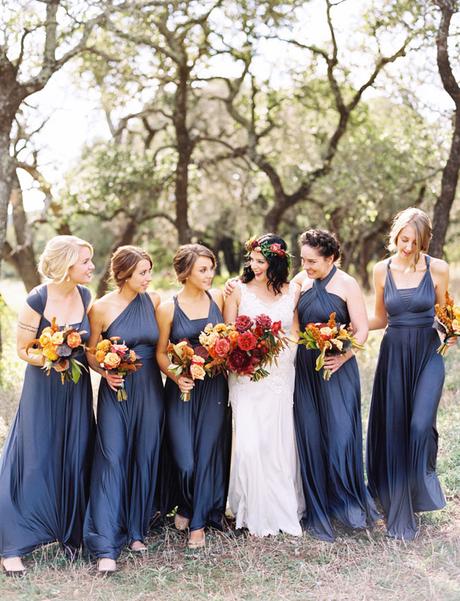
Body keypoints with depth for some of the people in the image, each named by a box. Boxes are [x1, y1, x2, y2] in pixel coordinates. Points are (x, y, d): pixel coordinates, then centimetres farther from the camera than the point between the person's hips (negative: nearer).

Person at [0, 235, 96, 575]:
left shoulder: (85, 296, -3)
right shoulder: (37, 301, -18)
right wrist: (50, 360, -28)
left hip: (77, 389, 5)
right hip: (43, 390, -5)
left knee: (75, 460, 9)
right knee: (34, 462, -1)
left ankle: (71, 534, 26)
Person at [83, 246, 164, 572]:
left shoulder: (154, 301, 1)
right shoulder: (102, 307, -6)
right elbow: (91, 352, 2)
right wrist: (105, 372, -15)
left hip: (150, 389, 3)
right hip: (116, 390, -3)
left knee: (145, 458, 8)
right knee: (112, 459, -7)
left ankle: (136, 530, 24)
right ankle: (106, 545, -5)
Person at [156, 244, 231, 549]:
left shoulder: (218, 297, 2)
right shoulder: (169, 308, -5)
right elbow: (161, 352, -1)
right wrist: (176, 377, -16)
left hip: (214, 387, 2)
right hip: (183, 389, -2)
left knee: (209, 453, 2)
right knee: (184, 459, -3)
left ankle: (198, 521, 18)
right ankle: (184, 505, 29)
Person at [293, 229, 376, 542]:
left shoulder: (347, 284, -7)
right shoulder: (300, 281, 6)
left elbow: (362, 330, -8)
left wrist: (342, 357, -23)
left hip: (337, 368, -4)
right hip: (305, 369, 4)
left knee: (340, 433, -4)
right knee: (310, 437, 6)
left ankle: (351, 503, 16)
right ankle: (318, 512, 18)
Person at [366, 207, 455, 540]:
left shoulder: (437, 269, -4)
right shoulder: (382, 270, 2)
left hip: (427, 354, -2)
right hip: (393, 354, 2)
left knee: (420, 425, -16)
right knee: (393, 429, 5)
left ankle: (422, 489, 12)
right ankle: (398, 510, 21)